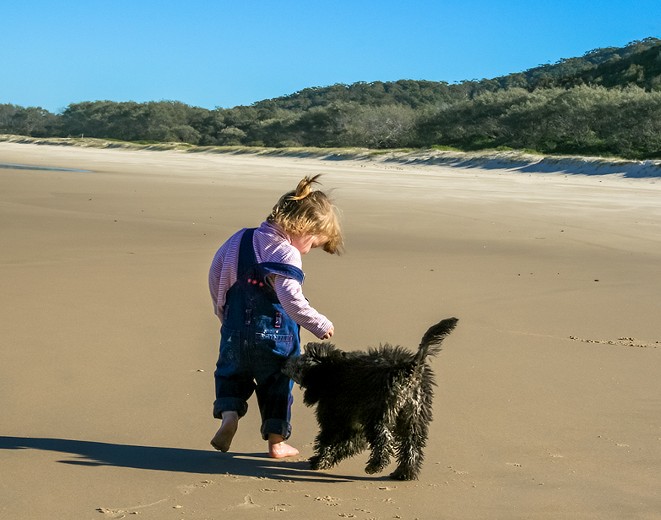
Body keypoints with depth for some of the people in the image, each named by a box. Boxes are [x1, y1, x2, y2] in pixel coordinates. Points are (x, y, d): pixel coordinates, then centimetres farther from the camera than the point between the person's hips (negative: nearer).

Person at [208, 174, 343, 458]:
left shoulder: (241, 238, 4)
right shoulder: (286, 255, -20)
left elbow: (215, 272, 12)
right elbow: (292, 301, -28)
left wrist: (223, 311, 23)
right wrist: (321, 325, -16)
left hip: (235, 331, 5)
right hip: (274, 337, -5)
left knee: (231, 373, 25)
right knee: (277, 384, 14)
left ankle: (229, 412, 1)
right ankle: (276, 440, 20)